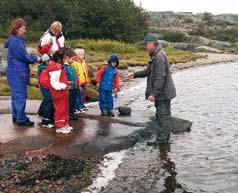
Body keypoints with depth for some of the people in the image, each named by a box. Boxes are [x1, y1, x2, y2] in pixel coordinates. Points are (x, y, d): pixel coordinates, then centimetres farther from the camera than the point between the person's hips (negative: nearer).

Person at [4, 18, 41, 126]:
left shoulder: (18, 40, 15)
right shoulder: (15, 41, -15)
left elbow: (22, 56, 16)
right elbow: (24, 56, -16)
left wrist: (33, 58, 2)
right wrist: (36, 59, -3)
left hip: (18, 72, 10)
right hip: (17, 73, -10)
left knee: (16, 95, 15)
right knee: (20, 95, -6)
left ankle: (16, 117, 23)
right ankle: (21, 119, -1)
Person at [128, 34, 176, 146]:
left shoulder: (159, 57, -21)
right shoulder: (155, 56, 14)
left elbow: (160, 78, -25)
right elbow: (148, 71, 23)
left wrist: (154, 93, -24)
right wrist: (135, 74, 14)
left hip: (163, 93, -11)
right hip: (162, 93, 11)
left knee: (163, 116, -3)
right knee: (164, 115, 17)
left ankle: (161, 139, 3)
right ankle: (165, 137, 27)